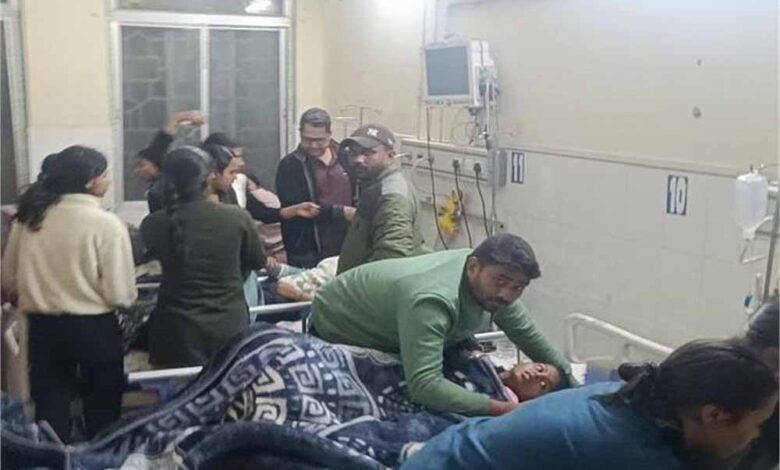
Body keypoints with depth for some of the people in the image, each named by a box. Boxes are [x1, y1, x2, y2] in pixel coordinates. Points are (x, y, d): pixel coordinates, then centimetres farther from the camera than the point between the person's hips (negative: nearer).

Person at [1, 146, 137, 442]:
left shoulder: (29, 217, -1)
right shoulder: (106, 223, -16)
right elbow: (121, 294, -17)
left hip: (42, 326, 4)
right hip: (94, 327, -4)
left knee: (50, 412, 15)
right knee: (102, 409, 16)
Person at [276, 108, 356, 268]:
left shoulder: (344, 158, 8)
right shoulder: (290, 165, -4)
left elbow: (357, 195, 20)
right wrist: (339, 212, -18)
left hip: (345, 248, 4)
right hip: (306, 252, -4)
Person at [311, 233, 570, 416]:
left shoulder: (489, 272, -19)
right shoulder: (433, 301, -45)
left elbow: (527, 333, -3)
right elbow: (424, 385, -53)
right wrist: (502, 409, -53)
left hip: (386, 332, 7)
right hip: (336, 331, -7)